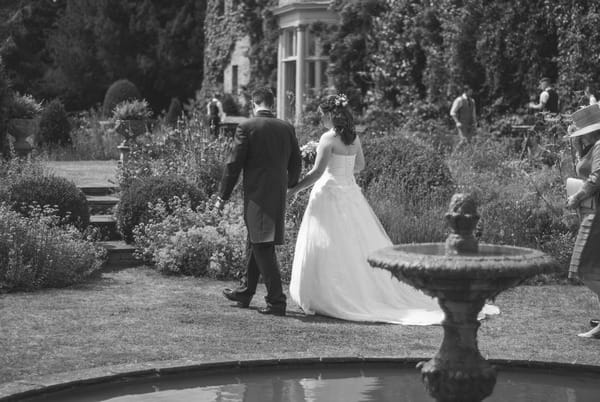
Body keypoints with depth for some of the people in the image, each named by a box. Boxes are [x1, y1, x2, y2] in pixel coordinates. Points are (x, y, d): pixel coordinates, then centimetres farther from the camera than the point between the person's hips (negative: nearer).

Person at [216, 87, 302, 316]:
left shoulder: (247, 128, -9)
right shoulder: (287, 128, 5)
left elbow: (234, 164, -8)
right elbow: (296, 164, 12)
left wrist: (223, 196, -1)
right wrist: (289, 185, 31)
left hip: (257, 196, -6)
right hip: (278, 197, 6)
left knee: (263, 248, -4)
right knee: (258, 244, 19)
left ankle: (276, 301, -8)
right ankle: (245, 293, 33)